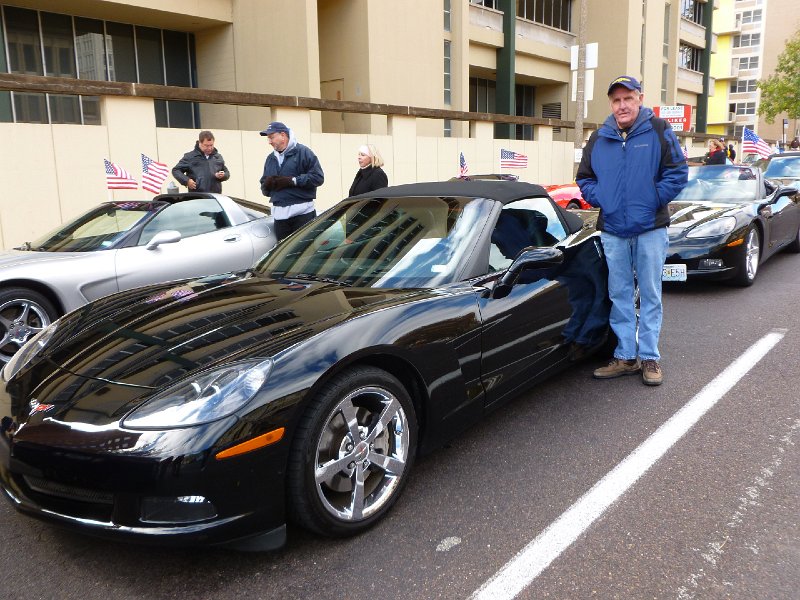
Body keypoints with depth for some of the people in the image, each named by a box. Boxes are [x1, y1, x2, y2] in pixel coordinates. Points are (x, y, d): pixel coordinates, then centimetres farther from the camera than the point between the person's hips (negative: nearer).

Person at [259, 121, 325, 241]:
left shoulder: (303, 152, -1)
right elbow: (264, 189, 21)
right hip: (279, 214, 6)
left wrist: (292, 181, -15)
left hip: (302, 213, -6)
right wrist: (267, 184, -4)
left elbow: (318, 177, -10)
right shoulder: (270, 158, 18)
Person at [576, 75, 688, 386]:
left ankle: (649, 357, 14)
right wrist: (600, 200, -1)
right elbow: (584, 178, 15)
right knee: (619, 296, 8)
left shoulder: (658, 130, -2)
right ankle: (626, 357, 19)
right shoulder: (599, 139, 7)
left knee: (650, 295, 4)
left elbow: (678, 172, -3)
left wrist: (654, 200, -11)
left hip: (650, 228, -3)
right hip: (612, 230, 3)